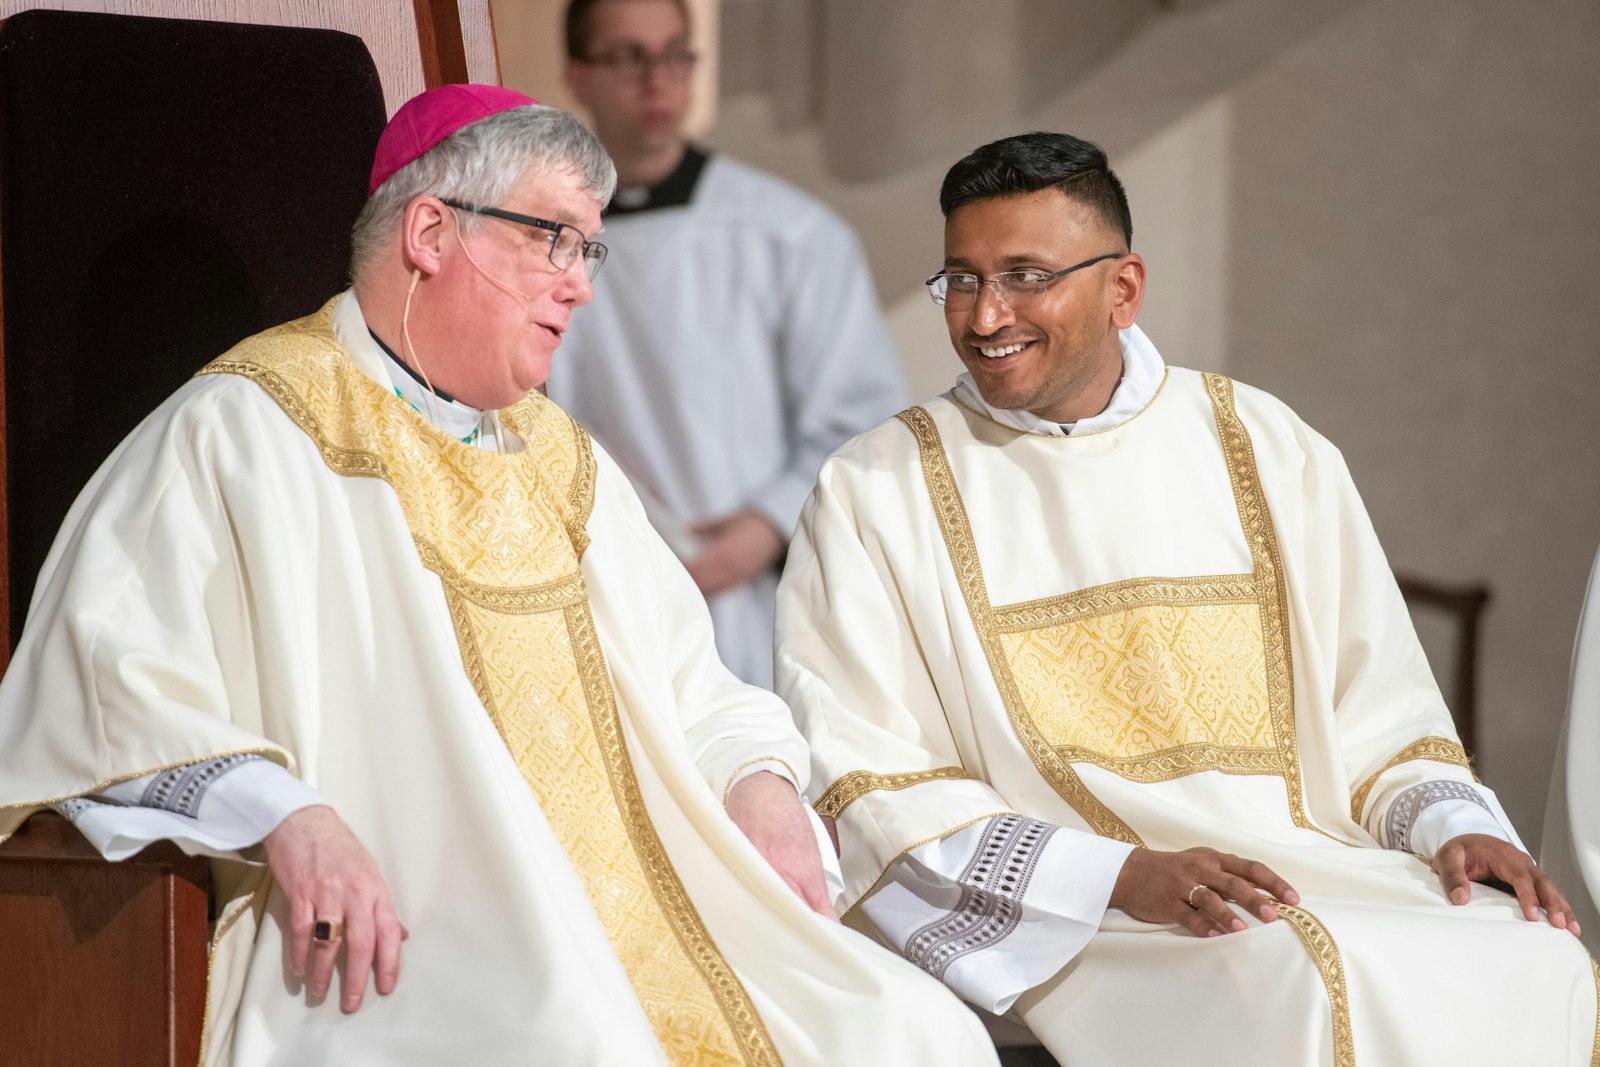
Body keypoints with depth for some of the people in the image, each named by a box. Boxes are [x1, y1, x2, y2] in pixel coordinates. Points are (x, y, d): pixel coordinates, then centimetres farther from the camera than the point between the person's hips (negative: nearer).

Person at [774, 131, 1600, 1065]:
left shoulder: (1268, 452, 14)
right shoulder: (871, 496, 5)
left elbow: (1375, 705, 16)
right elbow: (874, 795, -3)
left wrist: (1450, 822, -6)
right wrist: (1126, 878, -16)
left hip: (1321, 866, 4)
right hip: (1067, 924, -4)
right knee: (1316, 987, -34)